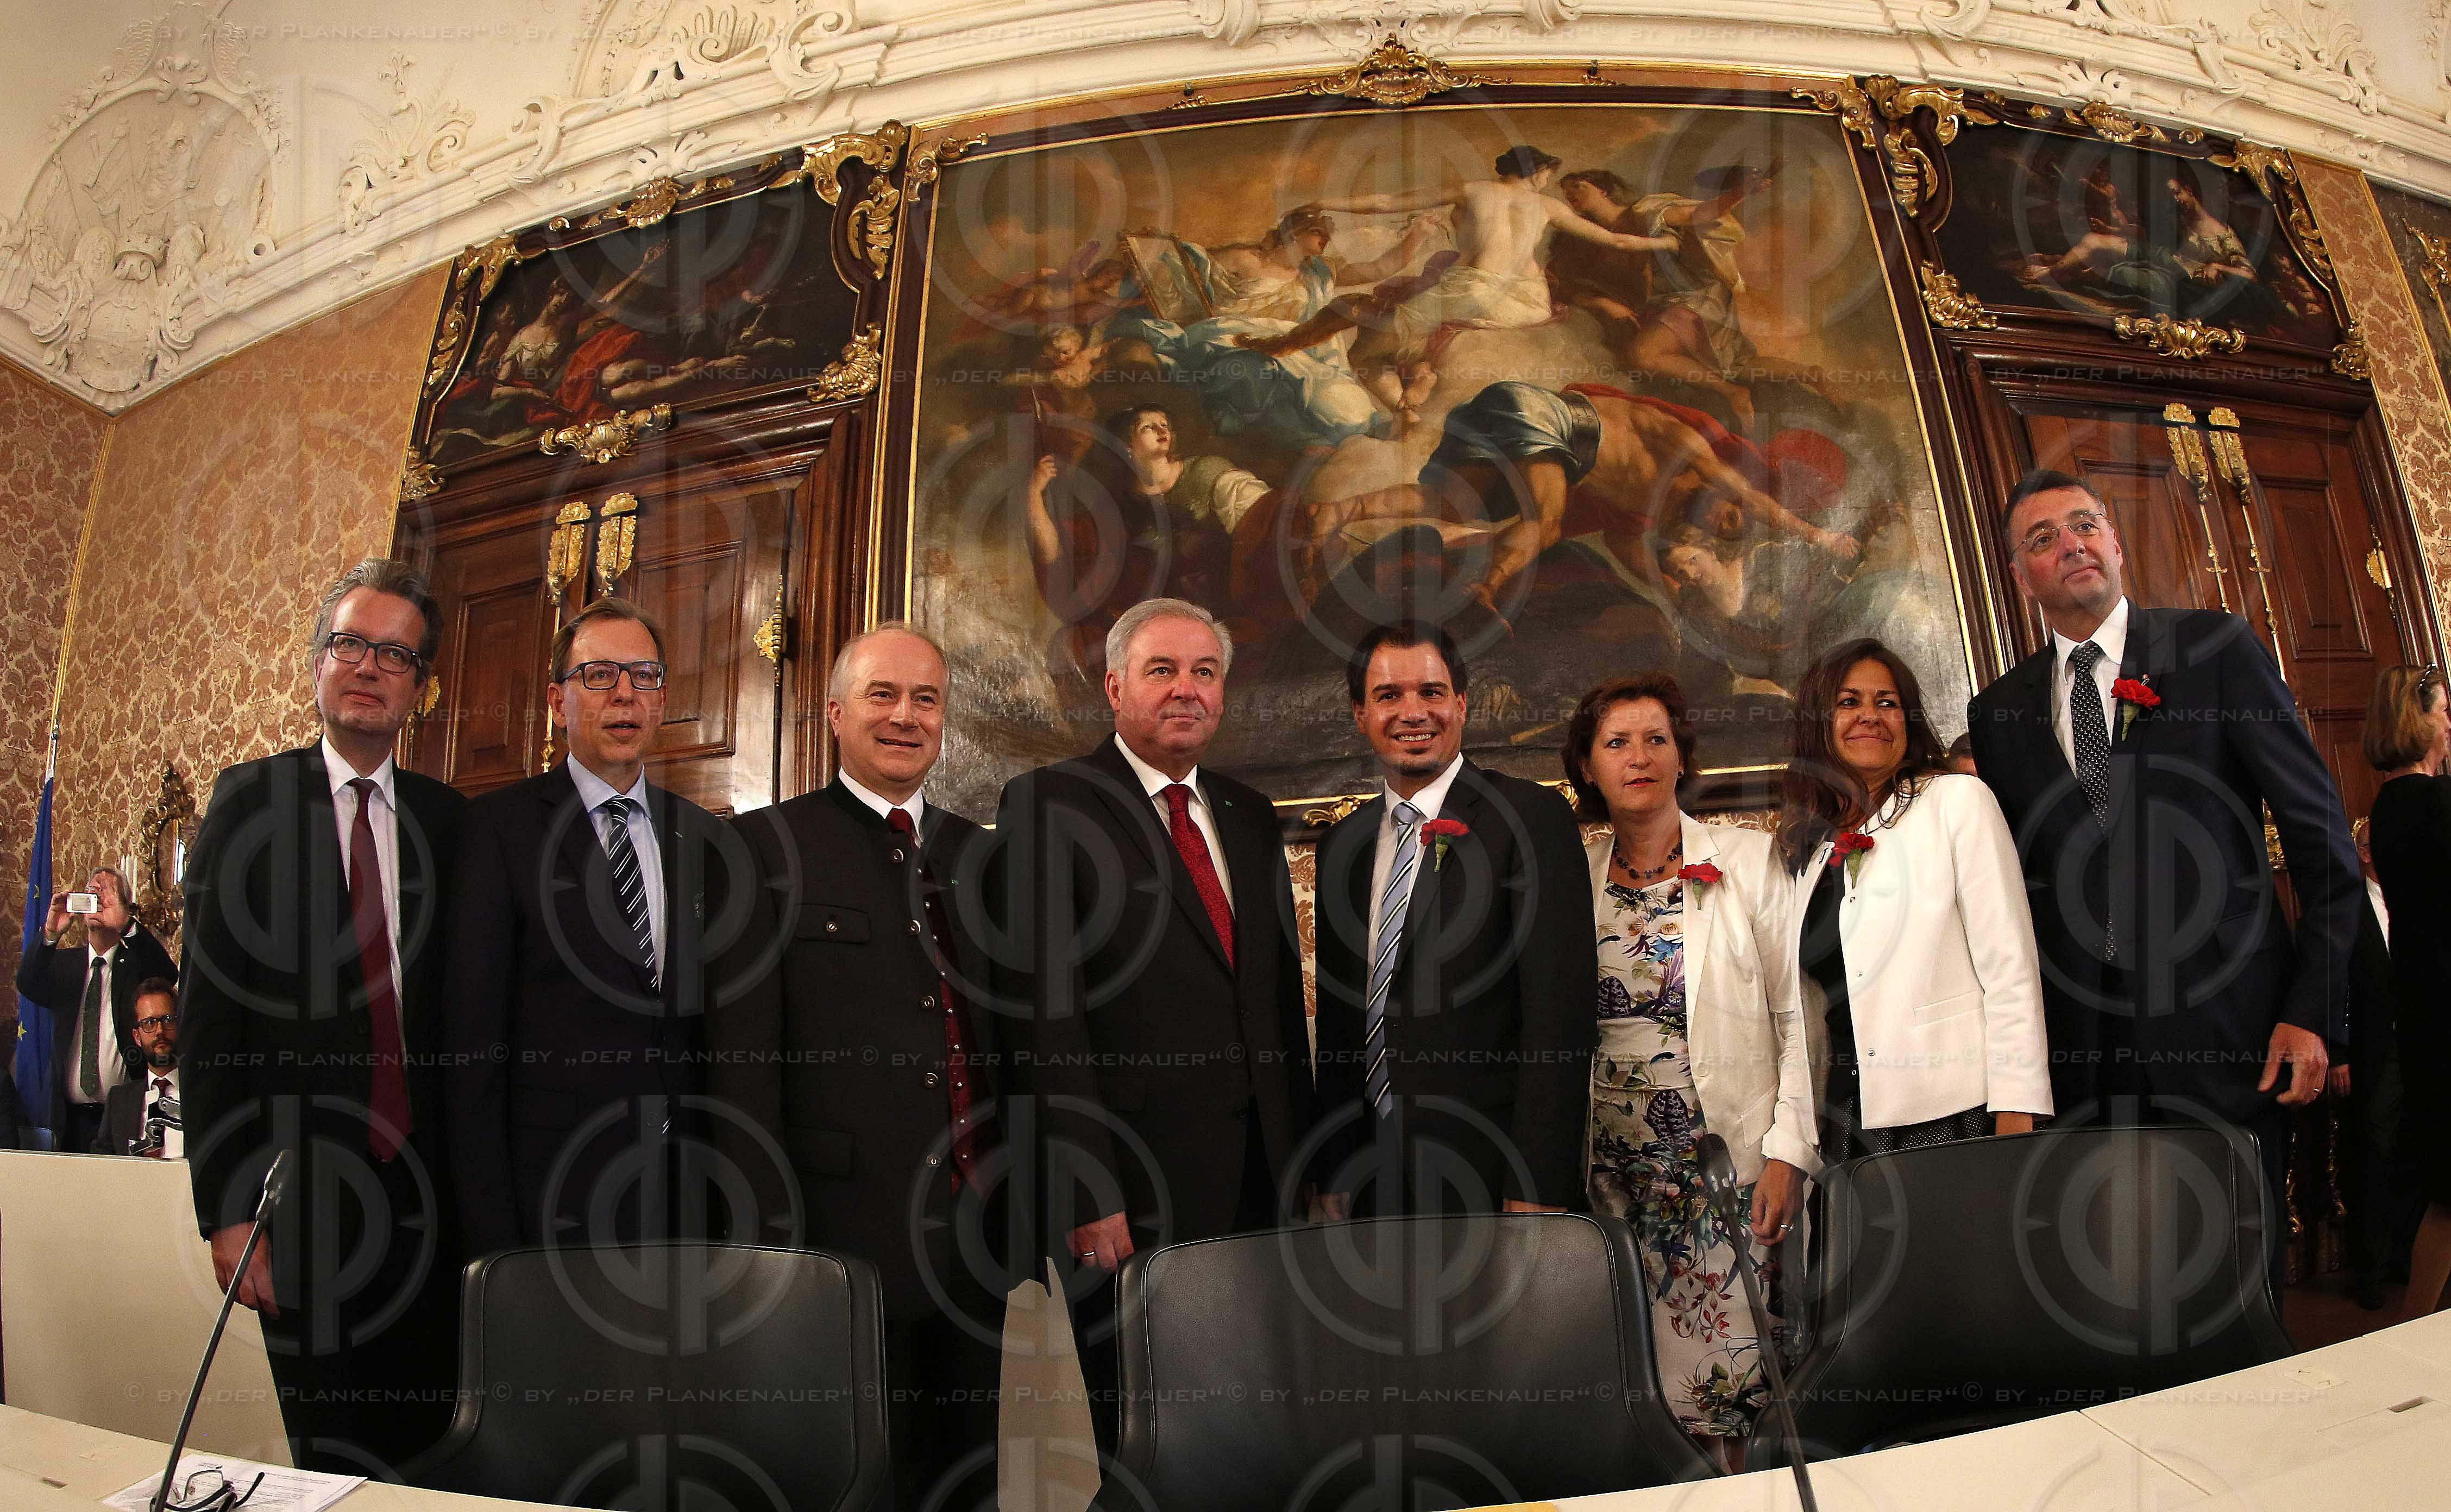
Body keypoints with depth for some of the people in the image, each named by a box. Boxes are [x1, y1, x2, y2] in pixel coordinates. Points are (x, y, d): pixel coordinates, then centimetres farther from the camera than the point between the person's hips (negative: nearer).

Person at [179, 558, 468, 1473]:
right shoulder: (251, 802, -1)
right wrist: (226, 1209, -8)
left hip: (428, 1192, 2)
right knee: (331, 1459, 9)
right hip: (301, 1193, -2)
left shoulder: (446, 819, 6)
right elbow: (208, 1014, -4)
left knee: (429, 1452, 10)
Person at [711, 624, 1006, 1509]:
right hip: (841, 1237, -4)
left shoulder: (980, 856, 12)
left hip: (975, 1241, 5)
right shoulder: (769, 848, -3)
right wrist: (765, 1237, -11)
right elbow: (742, 1054, -7)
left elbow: (1008, 1037, 13)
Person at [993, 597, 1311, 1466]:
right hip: (1131, 1182, -5)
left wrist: (1301, 1158, 13)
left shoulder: (1251, 817, 15)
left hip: (1259, 1175, 6)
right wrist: (1086, 1190, -16)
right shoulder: (1049, 804, -5)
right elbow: (1047, 1010, -12)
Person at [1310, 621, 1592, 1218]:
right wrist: (1331, 1171, 9)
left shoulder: (1532, 816, -9)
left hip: (1487, 1169, -5)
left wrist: (1538, 1186, -18)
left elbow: (1558, 1013, -14)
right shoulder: (1340, 843, 10)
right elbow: (1337, 1015, 13)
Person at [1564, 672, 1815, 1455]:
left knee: (1737, 1369, -3)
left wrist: (1788, 1153, -9)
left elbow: (1799, 1015, -2)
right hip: (1612, 1170, 2)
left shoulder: (1750, 860, -1)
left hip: (1729, 1166, -2)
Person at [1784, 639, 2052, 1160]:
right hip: (1848, 1122, 4)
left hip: (1953, 1115, -4)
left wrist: (2017, 1115, -13)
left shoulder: (1958, 800, -1)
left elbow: (2011, 970, -6)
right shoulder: (1808, 846, 13)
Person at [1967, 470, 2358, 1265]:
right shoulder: (1997, 711, 9)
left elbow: (2320, 831, 2)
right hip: (2076, 1052, 2)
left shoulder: (2218, 649, 3)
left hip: (2222, 1028, -2)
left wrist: (2314, 1006, -4)